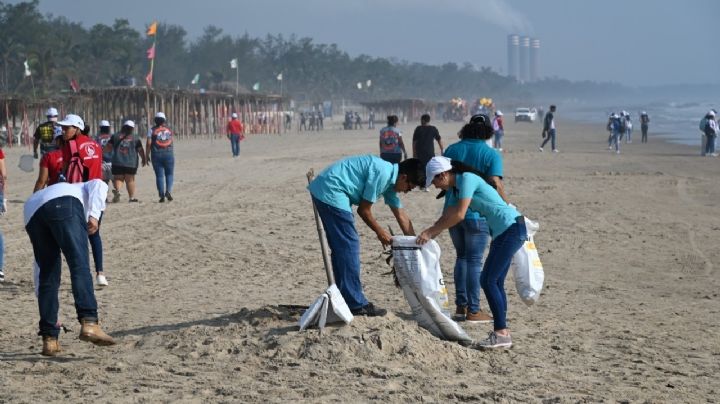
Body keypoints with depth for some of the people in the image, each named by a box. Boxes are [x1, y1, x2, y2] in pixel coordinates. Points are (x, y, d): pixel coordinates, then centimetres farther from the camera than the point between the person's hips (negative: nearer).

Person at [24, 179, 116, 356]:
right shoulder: (83, 189, 41)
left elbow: (38, 273, 45)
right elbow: (98, 185, 11)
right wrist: (94, 215, -2)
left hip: (31, 214, 5)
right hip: (64, 204, -5)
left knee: (47, 276, 13)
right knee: (80, 267, -11)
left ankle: (49, 340, 11)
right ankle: (89, 323, -28)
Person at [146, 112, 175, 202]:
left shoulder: (152, 130, -1)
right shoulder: (169, 130, 8)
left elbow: (149, 143, -6)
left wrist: (147, 155, 1)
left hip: (156, 155, -1)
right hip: (169, 154, 1)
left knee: (159, 176, 3)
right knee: (169, 174, 10)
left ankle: (162, 195, -2)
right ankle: (168, 191, -11)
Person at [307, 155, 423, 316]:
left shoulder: (389, 178, 14)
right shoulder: (382, 173, -16)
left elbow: (401, 216, 20)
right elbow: (364, 210, -11)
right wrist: (380, 232, 4)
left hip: (322, 191, 11)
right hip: (331, 192, -11)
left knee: (340, 248, 15)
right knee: (349, 246, -8)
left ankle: (346, 300, 22)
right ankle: (356, 304, -5)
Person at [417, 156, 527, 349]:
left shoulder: (466, 179, -15)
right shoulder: (454, 189, 13)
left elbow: (459, 215, -21)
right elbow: (447, 217, 15)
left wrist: (430, 232, -16)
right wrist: (426, 236, 5)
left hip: (512, 228, -10)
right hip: (502, 232, 10)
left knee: (488, 280, -11)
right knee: (495, 282, 10)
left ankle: (501, 333, -9)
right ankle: (502, 333, 13)